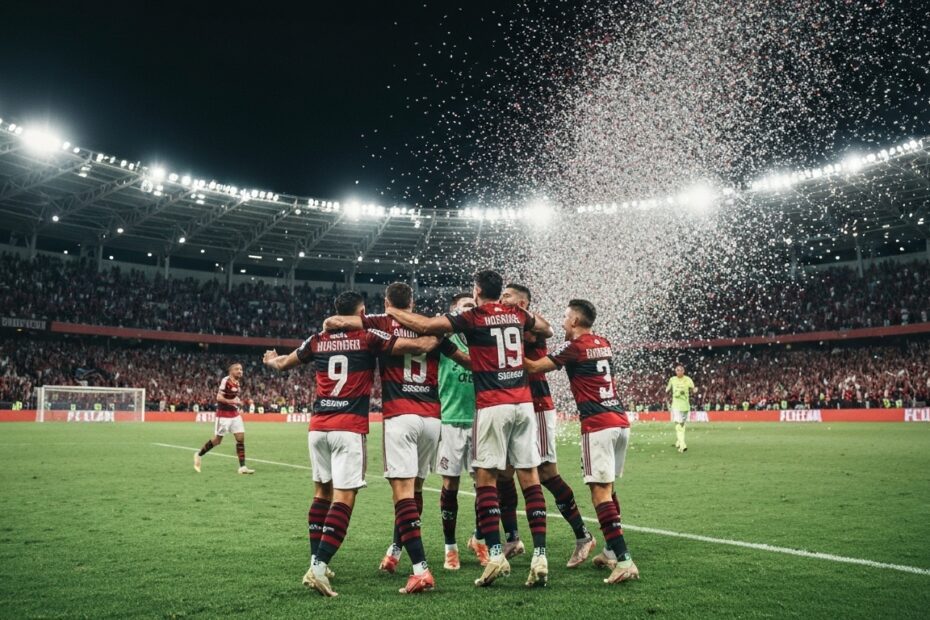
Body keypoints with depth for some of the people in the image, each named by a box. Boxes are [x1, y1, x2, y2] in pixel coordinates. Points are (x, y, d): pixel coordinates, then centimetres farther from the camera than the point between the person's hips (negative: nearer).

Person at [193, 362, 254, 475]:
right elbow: (219, 397, -22)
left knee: (241, 438, -4)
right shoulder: (225, 380, -17)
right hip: (224, 415, -7)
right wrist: (231, 401, -32)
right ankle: (199, 455, 28)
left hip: (235, 415, 7)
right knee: (217, 440, 3)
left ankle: (242, 467, -3)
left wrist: (238, 401, 10)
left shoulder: (237, 382, 9)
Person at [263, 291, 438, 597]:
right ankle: (318, 567, -15)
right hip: (349, 428, -5)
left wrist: (271, 360, 51)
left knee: (322, 492, 18)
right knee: (343, 498, -6)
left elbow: (285, 363, 28)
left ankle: (316, 563, 20)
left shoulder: (318, 340, 11)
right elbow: (420, 345, -6)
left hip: (318, 426, 5)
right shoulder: (368, 337, -1)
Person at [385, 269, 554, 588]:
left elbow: (426, 325, -8)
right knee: (529, 477, 3)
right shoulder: (518, 314, 12)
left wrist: (392, 311, 6)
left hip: (492, 406, -5)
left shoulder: (472, 318, -2)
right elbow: (547, 331, 32)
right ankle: (540, 555, 1)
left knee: (486, 477, 1)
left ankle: (495, 553, -6)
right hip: (523, 403, 5)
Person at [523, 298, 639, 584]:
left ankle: (623, 560, -15)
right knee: (608, 488, 18)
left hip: (598, 426, -8)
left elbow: (535, 367, -4)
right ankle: (611, 552, 24)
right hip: (620, 422, 8)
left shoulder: (574, 347, -6)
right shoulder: (603, 344, 16)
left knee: (600, 491, -8)